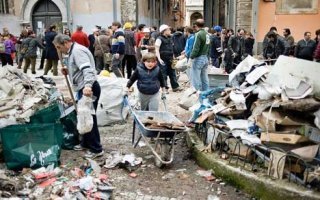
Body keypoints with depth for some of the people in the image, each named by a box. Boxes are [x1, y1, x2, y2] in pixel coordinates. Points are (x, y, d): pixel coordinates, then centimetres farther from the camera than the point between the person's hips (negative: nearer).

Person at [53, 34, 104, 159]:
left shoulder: (77, 51, -16)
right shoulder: (74, 51, 18)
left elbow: (87, 69, -31)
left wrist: (87, 85, -47)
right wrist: (68, 71, 11)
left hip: (89, 89, -11)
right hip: (84, 88, 11)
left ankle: (97, 149, 3)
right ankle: (86, 143, 33)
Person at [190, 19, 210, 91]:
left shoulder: (198, 34, -16)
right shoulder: (207, 34, 8)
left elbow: (196, 48, -20)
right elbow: (208, 46, 11)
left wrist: (191, 56, -11)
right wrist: (206, 55, 15)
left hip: (199, 58, -8)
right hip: (206, 58, 8)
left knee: (196, 78, 0)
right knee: (204, 78, 14)